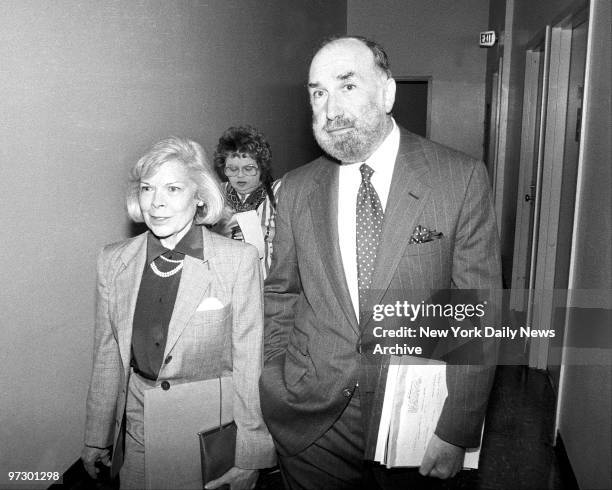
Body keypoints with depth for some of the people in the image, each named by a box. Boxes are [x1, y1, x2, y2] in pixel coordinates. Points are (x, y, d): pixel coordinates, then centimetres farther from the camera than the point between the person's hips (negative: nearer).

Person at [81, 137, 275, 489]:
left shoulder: (240, 259, -15)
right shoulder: (113, 261, -2)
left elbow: (249, 363, -12)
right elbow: (107, 357, 5)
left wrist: (248, 457, -10)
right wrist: (97, 439, 10)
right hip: (139, 432, 3)